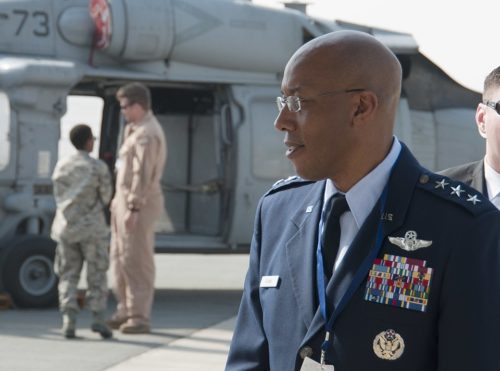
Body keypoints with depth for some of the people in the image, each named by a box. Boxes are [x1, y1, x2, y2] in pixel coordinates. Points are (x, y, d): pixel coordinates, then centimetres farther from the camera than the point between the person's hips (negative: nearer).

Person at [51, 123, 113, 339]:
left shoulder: (61, 166, 4)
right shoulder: (99, 168, -8)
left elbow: (60, 197, 11)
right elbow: (105, 198, 0)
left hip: (66, 227, 3)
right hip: (92, 228, -3)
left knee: (68, 275, 6)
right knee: (96, 275, 6)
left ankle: (68, 320, -7)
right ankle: (99, 318, -3)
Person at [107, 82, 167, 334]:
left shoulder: (147, 134, -17)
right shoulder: (136, 129, 16)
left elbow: (143, 174, -22)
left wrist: (133, 207, -25)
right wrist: (120, 200, 19)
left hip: (138, 203, -11)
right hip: (125, 200, 11)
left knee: (136, 261, -7)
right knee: (120, 257, 16)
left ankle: (139, 317, -2)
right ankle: (126, 311, 24)